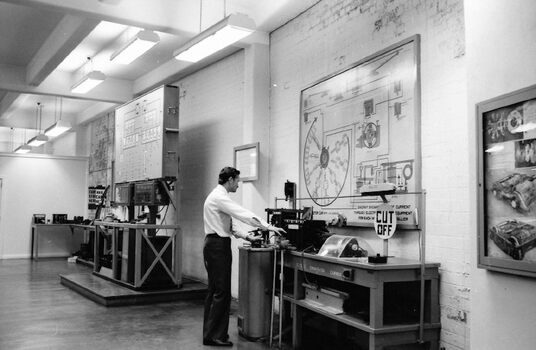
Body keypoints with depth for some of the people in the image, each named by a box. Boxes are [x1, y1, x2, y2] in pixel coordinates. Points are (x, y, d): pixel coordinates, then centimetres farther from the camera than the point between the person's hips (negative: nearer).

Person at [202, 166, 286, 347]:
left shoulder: (217, 196, 19)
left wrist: (247, 236, 16)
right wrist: (268, 227, -23)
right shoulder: (219, 197, -14)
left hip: (215, 245, 11)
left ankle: (210, 333, 21)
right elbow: (243, 214, -22)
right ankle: (213, 336, -1)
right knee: (222, 292, -7)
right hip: (218, 246, -11)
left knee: (214, 291, 14)